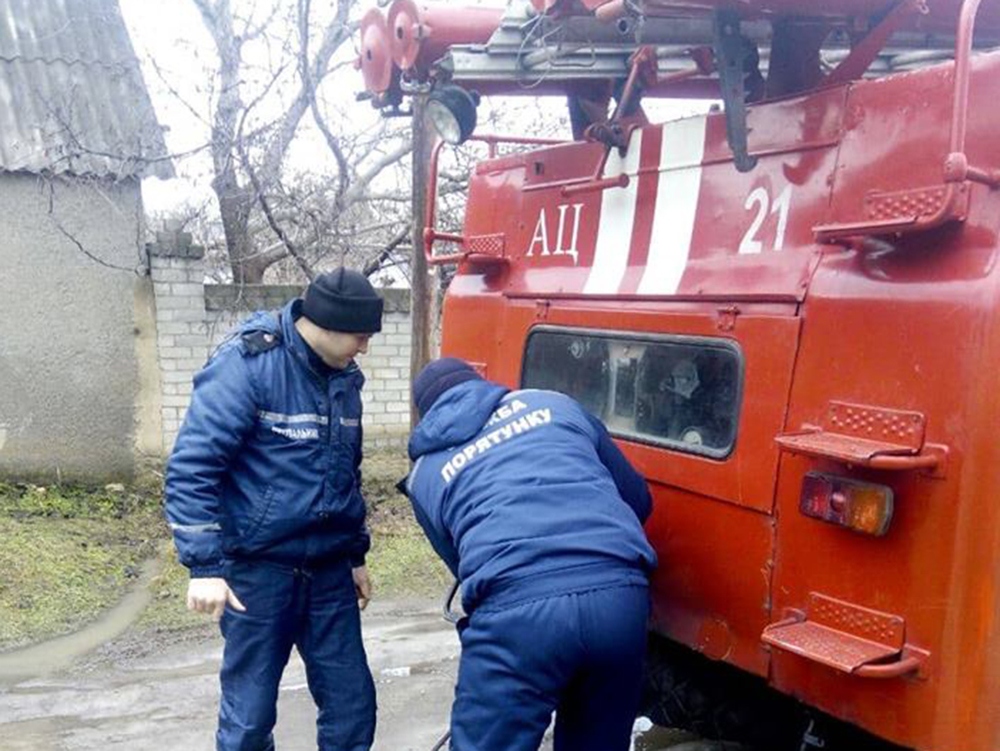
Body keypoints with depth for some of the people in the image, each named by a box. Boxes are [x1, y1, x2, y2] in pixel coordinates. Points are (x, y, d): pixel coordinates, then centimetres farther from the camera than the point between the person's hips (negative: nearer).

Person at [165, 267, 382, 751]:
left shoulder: (343, 377, 8)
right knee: (250, 712, 5)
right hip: (258, 568, -6)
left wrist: (354, 554, 22)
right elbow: (191, 468, -18)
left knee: (352, 702, 8)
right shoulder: (247, 364, -14)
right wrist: (205, 565, -22)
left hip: (328, 570, 6)